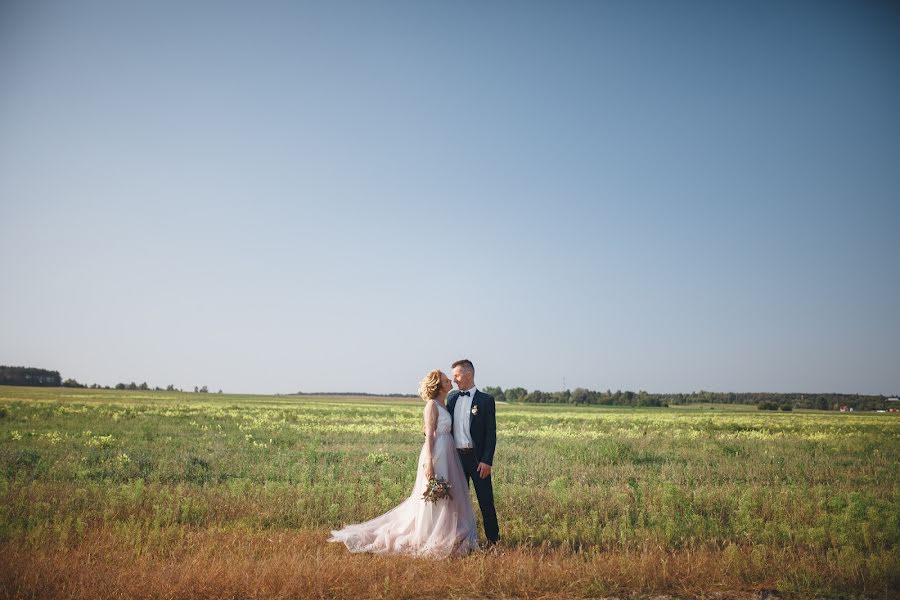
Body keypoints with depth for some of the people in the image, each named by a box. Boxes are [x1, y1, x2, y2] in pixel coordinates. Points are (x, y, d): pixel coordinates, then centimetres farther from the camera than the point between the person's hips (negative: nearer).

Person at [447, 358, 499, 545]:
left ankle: (493, 539, 12)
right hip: (456, 456, 5)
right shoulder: (452, 397, 9)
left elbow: (491, 433, -8)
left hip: (477, 457, -5)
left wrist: (487, 461, -13)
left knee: (486, 500, 1)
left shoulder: (485, 400, -5)